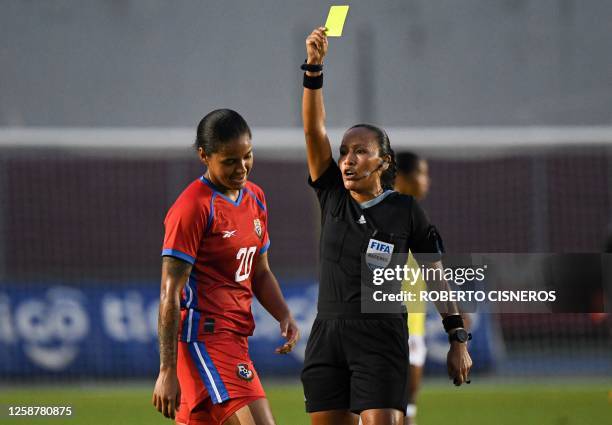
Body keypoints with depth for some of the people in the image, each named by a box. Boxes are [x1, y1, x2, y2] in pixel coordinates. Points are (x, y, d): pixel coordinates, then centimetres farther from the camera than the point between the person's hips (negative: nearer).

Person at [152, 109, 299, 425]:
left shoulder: (255, 197, 14)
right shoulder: (193, 207, -13)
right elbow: (170, 295, -14)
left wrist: (284, 315, 5)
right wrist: (167, 370, -18)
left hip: (234, 338, 9)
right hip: (206, 338, -9)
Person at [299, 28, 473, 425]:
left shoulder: (406, 210, 0)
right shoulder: (333, 197, 7)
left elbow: (437, 276, 4)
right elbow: (314, 129, -2)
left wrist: (458, 341, 0)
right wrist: (313, 67, -14)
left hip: (381, 340, -4)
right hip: (327, 336, 4)